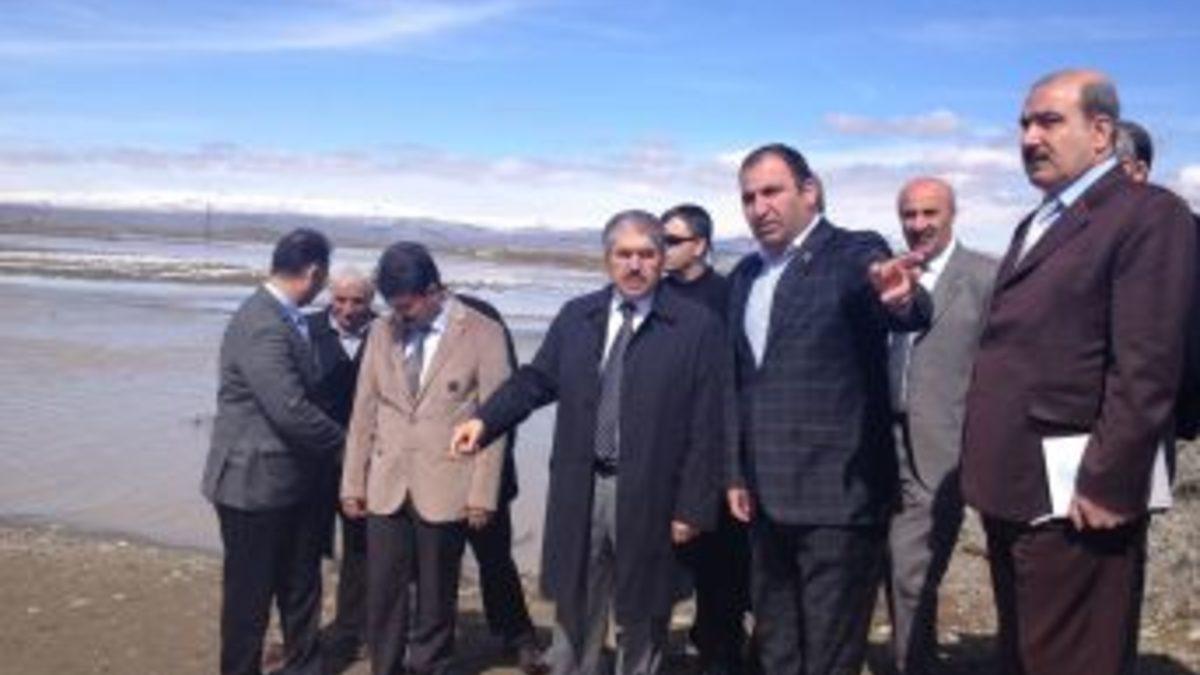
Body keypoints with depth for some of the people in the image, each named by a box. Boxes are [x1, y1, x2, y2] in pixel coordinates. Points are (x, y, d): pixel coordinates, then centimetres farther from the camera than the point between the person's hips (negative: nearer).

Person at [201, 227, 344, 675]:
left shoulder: (283, 319, 6)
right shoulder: (262, 327, -24)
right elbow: (291, 411, -28)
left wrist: (337, 440, 5)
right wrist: (343, 442, -14)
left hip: (291, 479, 9)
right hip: (255, 482, -9)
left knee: (300, 585, 19)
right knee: (250, 592, 9)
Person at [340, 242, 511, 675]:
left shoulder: (482, 334, -6)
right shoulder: (382, 331, 6)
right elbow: (364, 412, 9)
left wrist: (483, 493, -9)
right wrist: (352, 482, 6)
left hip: (445, 489, -3)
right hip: (386, 487, 3)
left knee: (436, 596, 10)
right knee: (382, 594, 7)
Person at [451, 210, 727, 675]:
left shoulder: (697, 327, -6)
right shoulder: (575, 317, 8)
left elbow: (706, 427, -8)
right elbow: (536, 379, 10)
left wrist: (692, 508, -10)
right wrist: (485, 421, -7)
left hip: (649, 498, -3)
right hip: (580, 491, 3)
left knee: (641, 620, 12)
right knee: (575, 611, 15)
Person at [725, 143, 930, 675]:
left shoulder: (856, 255, -8)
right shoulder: (744, 276, 11)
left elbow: (914, 315, -29)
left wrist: (901, 299, -51)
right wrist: (737, 473, 13)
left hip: (838, 492, -7)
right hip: (768, 497, 7)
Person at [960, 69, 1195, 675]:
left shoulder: (1149, 214, -8)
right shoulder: (1037, 224, 20)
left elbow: (1145, 370, -17)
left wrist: (1107, 486, -19)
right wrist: (992, 473, 12)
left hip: (1072, 498, -9)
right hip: (1016, 490, 9)